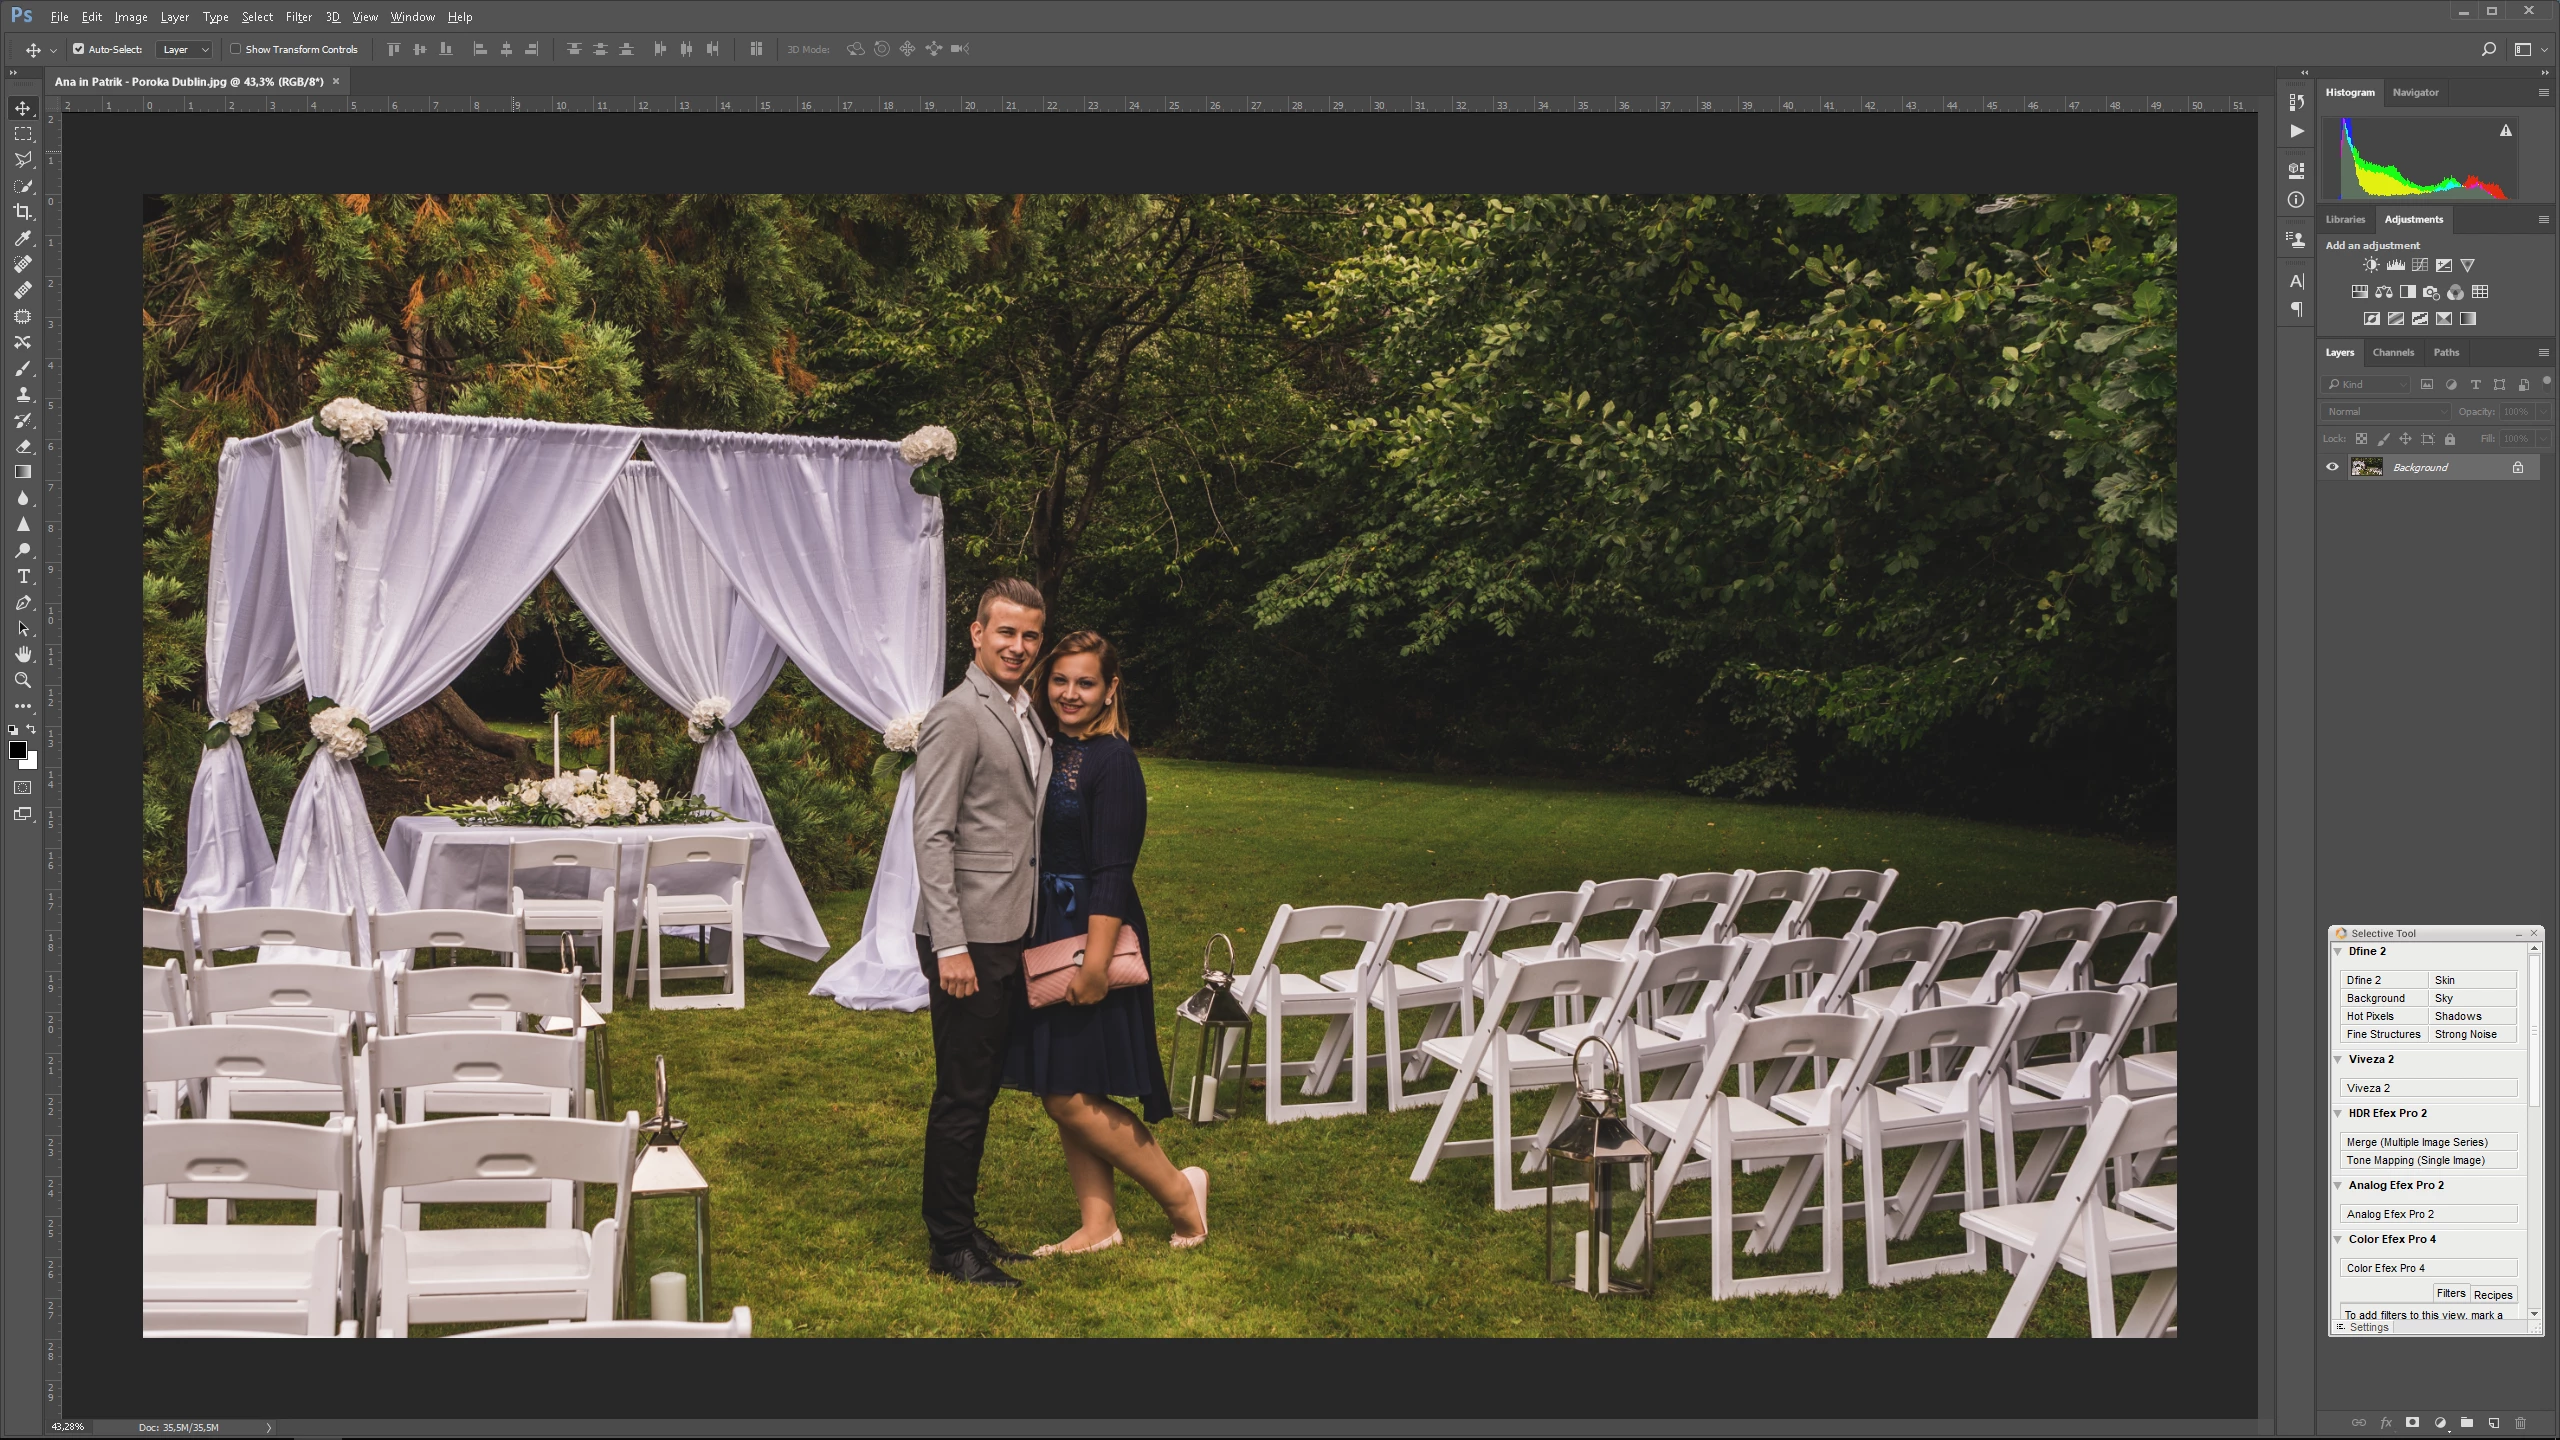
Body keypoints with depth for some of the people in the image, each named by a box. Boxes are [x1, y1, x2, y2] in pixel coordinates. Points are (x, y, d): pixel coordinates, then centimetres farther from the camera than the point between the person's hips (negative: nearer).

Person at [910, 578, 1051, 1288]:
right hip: (971, 939, -9)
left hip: (1012, 935, 9)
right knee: (963, 1094, -1)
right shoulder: (958, 717, -13)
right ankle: (950, 1247, 9)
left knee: (982, 1089, 15)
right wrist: (950, 945, -21)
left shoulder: (1025, 715, 15)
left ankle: (962, 1227, 26)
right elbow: (932, 837, -17)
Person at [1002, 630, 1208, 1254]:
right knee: (1062, 1093, 10)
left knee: (1070, 1096, -7)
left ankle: (1180, 1191, 8)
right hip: (1045, 933, 8)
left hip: (1091, 934, -8)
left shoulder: (1112, 759, -13)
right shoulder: (1049, 750, 10)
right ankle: (1098, 1224, 20)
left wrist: (1096, 960, -22)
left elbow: (1112, 872, -18)